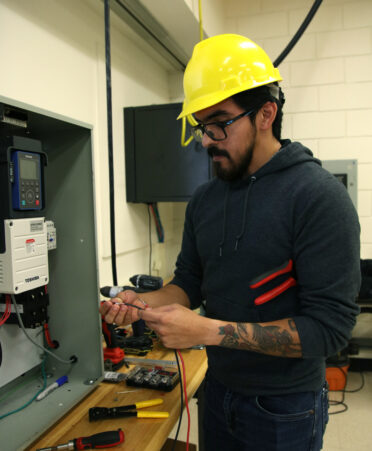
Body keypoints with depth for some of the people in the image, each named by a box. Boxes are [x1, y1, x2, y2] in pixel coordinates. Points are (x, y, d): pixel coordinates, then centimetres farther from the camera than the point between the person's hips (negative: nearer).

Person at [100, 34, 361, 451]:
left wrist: (209, 330, -28)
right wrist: (142, 303, -14)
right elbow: (189, 281, 6)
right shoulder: (204, 198, 0)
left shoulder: (319, 197, -21)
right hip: (218, 389, 6)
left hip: (285, 409, -5)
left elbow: (329, 327, -24)